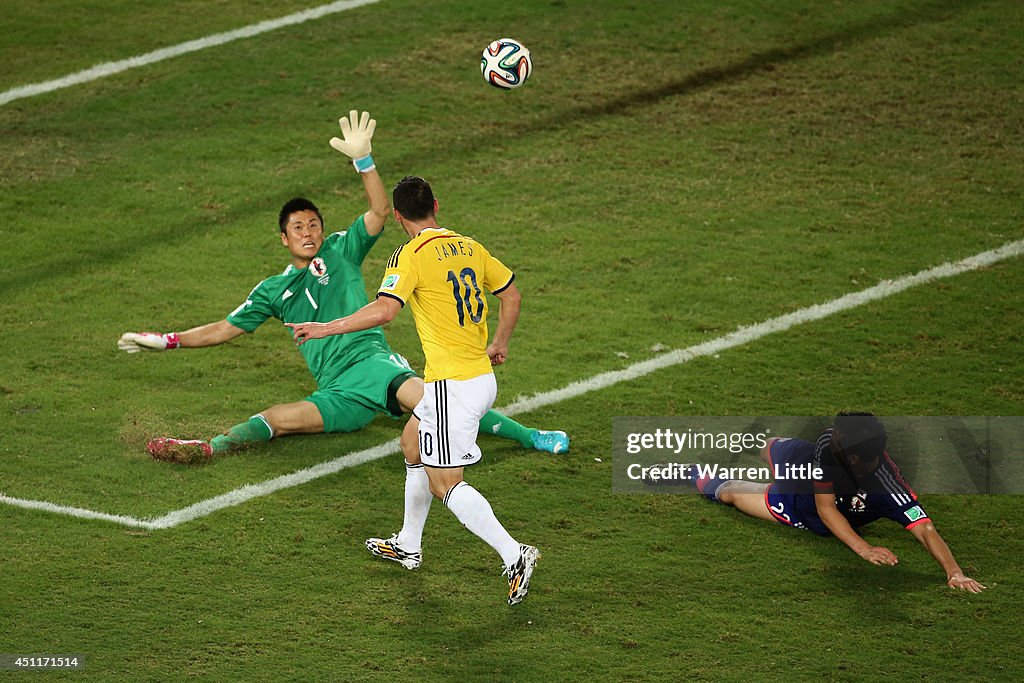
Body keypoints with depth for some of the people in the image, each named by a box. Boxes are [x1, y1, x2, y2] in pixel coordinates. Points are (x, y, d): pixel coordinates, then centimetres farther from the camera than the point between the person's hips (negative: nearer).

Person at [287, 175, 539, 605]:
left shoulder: (412, 255, -13)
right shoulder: (468, 247, 9)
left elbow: (384, 309, -26)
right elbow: (511, 294, 19)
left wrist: (326, 328, -19)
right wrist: (499, 344, 34)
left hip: (452, 384, -8)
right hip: (482, 375, 8)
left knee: (444, 482, -5)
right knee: (413, 445, 25)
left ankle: (514, 555, -15)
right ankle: (408, 546, 36)